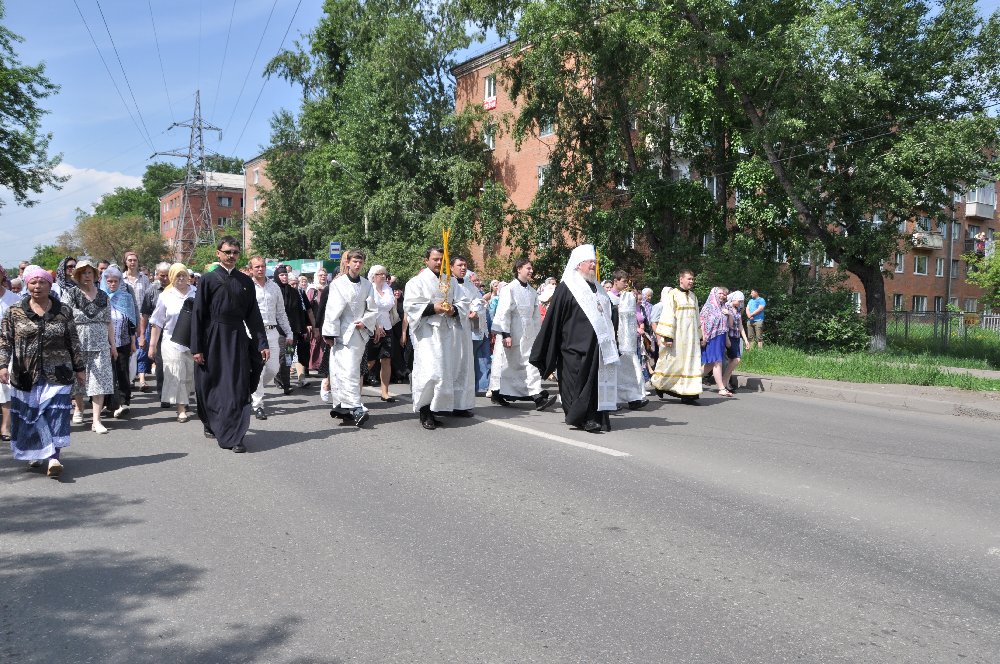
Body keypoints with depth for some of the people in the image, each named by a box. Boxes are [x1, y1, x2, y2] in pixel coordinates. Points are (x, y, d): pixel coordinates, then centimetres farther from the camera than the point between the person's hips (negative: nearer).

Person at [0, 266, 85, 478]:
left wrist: (79, 368, 7)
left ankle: (53, 458, -12)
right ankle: (34, 453, 24)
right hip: (26, 375, 1)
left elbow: (73, 342, 7)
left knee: (56, 414, -9)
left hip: (57, 374, -1)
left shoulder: (63, 311, 3)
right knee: (28, 415, 8)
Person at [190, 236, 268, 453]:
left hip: (238, 338, 2)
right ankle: (210, 423, 35)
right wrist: (196, 348, -8)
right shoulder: (208, 279, -2)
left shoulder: (245, 281, 6)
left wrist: (262, 344, 1)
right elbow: (197, 314, -3)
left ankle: (234, 436, -1)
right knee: (210, 385, 10)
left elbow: (253, 315, 8)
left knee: (237, 388, -4)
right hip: (213, 338, -1)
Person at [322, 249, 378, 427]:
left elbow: (373, 310, 11)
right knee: (346, 371, -7)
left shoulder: (367, 285, 7)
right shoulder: (338, 284, -2)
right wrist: (330, 333, -4)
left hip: (358, 333, 2)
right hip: (341, 332, -2)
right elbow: (332, 310, -3)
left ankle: (342, 406, 9)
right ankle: (356, 408, -9)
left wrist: (365, 322, -5)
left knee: (351, 370, 0)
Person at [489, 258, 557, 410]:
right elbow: (503, 312, -13)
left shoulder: (532, 292, 10)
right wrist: (505, 334, -17)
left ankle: (537, 396, -4)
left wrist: (538, 334, 12)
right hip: (512, 334, -5)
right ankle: (496, 394, 20)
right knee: (506, 364, 4)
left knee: (531, 363, -3)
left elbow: (536, 315, 14)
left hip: (528, 334, 6)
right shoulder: (509, 289, -8)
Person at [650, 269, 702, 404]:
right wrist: (667, 336, -18)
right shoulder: (672, 294, -5)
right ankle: (658, 383, 21)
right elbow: (667, 316, -11)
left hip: (690, 337, 6)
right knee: (672, 362, -2)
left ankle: (687, 394, 2)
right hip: (676, 336, -6)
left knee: (690, 362, 0)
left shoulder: (693, 297, 15)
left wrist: (699, 336, 17)